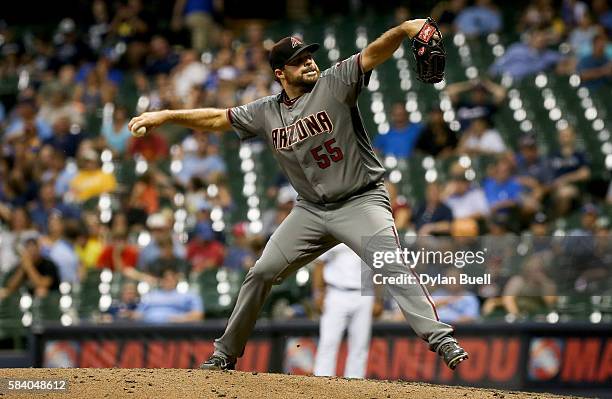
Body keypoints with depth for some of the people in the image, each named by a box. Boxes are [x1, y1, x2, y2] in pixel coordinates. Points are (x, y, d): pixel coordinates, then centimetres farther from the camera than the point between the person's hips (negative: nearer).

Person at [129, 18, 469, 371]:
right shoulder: (267, 112, 6)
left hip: (361, 201, -5)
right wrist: (164, 116, 10)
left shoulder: (334, 83, -8)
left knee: (391, 266, -26)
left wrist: (404, 29, -40)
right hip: (312, 210, 5)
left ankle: (441, 340, -30)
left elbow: (373, 53, -22)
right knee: (262, 273, 6)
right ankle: (225, 354, 20)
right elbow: (217, 118, 15)